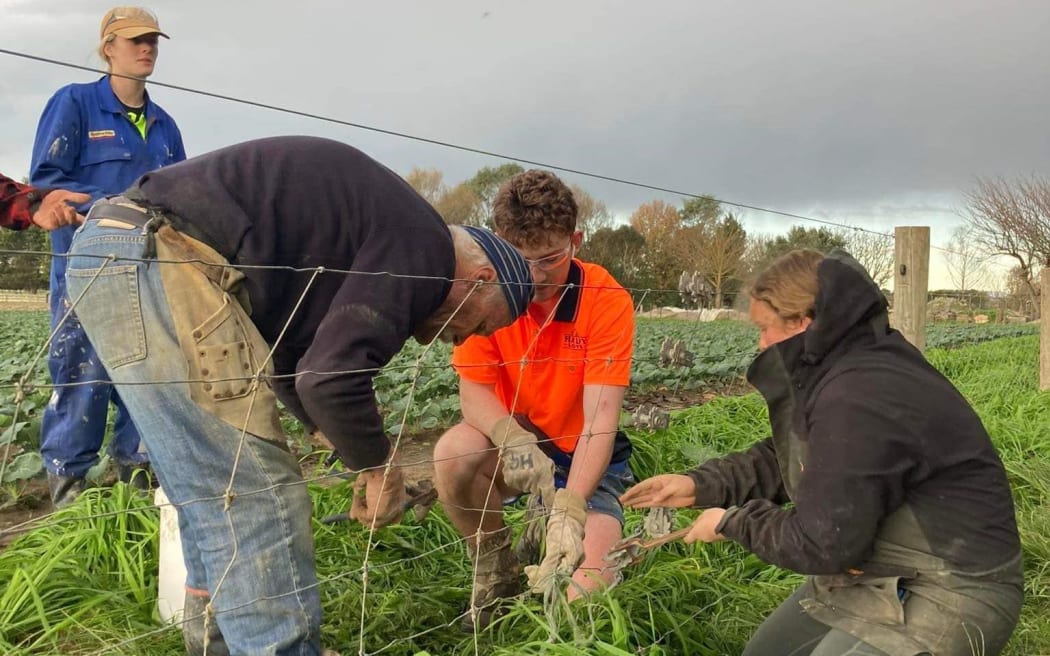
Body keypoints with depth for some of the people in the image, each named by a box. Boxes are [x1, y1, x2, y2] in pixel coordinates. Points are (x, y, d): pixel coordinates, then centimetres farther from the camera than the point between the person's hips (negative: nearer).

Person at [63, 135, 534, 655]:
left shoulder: (387, 232, 22)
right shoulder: (423, 248, -7)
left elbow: (292, 359, 25)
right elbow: (329, 376, -18)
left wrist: (366, 459, 23)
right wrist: (377, 465, 0)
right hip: (156, 260, -11)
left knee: (214, 487, 19)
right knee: (254, 494, -6)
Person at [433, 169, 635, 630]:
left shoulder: (607, 300, -22)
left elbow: (600, 417, -28)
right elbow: (474, 390, -17)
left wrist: (570, 508, -41)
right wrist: (516, 442, -39)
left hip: (584, 457, -2)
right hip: (512, 444, 2)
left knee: (585, 590, -20)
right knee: (453, 452, -32)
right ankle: (495, 570, -3)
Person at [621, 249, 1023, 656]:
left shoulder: (857, 399, -30)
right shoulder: (838, 373, 3)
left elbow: (822, 544, -25)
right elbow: (787, 458, 14)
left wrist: (732, 523, -10)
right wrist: (701, 485, 3)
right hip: (880, 574, 10)